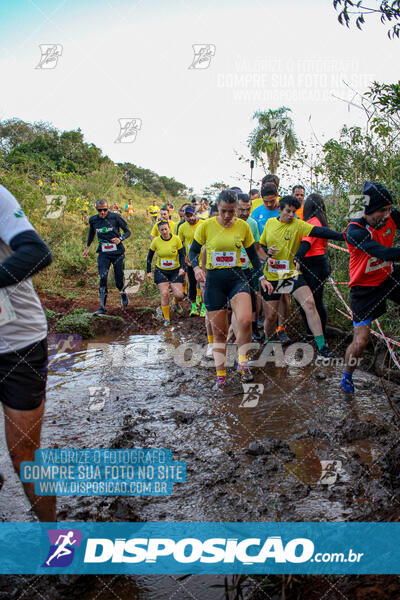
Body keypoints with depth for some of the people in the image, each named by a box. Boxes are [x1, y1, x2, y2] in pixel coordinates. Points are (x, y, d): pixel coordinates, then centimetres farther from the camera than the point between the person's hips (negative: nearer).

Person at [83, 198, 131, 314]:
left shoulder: (115, 217, -9)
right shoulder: (93, 220, 1)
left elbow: (127, 232, -2)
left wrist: (120, 239, -21)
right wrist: (87, 247, 25)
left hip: (117, 253, -2)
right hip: (103, 253, 2)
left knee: (119, 282, 3)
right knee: (102, 279, -13)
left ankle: (123, 293, 39)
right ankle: (102, 307, -9)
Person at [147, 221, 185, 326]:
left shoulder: (176, 239, -10)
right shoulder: (156, 241, -8)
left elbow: (182, 255, -1)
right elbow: (150, 256, 4)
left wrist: (182, 267, -15)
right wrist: (149, 271, 1)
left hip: (175, 271, 0)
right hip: (161, 271, 0)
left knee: (179, 295, -8)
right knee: (164, 294, -10)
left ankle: (176, 303, 31)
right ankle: (166, 319, 5)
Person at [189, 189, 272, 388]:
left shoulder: (243, 226, 3)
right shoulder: (206, 226, -3)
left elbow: (252, 253, 14)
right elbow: (193, 250, 5)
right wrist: (197, 268, -15)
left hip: (237, 278, 1)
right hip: (213, 280, -1)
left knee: (245, 320, -24)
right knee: (219, 331, 3)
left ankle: (243, 362, 0)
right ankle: (221, 375, 17)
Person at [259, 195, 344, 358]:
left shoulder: (298, 225, -5)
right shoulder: (270, 223, 4)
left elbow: (320, 231, -18)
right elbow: (261, 245, 16)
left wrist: (342, 236, -31)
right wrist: (267, 253, -6)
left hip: (292, 274, -2)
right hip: (271, 277, 2)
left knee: (310, 303, -20)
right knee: (270, 316, 7)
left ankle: (321, 347, -16)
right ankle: (266, 341, 37)